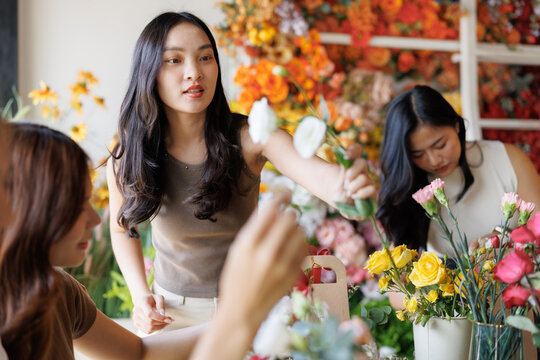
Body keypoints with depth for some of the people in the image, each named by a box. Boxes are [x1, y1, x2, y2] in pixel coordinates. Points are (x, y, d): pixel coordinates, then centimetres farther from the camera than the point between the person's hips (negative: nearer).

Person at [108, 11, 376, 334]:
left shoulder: (250, 136, -21)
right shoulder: (127, 161, -17)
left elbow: (315, 172, -39)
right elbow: (122, 228, 2)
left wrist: (345, 184, -62)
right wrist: (141, 295, -12)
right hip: (173, 309, 0)